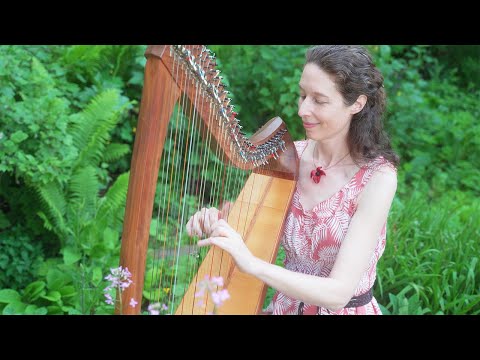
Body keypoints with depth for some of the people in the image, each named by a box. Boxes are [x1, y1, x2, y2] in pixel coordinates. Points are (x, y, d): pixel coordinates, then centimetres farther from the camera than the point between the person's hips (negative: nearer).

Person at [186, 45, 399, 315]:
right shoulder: (291, 155, -3)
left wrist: (251, 263, -31)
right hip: (287, 305, 4)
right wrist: (218, 223, -15)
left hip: (346, 309, -4)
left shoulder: (378, 178, -16)